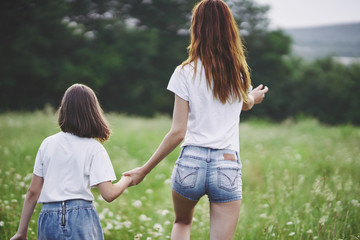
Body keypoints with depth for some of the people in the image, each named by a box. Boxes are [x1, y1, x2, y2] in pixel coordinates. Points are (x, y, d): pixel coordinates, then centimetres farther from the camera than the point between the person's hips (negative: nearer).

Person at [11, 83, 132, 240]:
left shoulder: (47, 144, 9)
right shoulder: (94, 148, 0)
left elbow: (33, 192, 10)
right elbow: (108, 194, -7)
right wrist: (126, 180, 13)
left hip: (48, 217, 3)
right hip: (81, 216, -3)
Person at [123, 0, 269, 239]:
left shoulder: (186, 73, -4)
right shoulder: (240, 72, 5)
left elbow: (177, 132, -6)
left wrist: (144, 170, 2)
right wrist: (253, 98, 53)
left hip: (192, 161, -1)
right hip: (228, 166, 1)